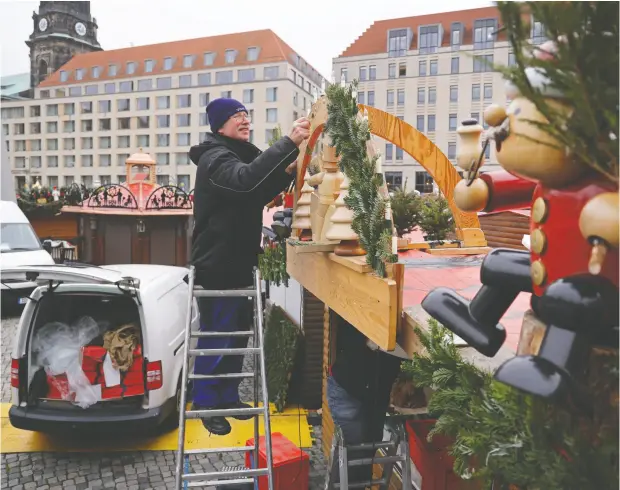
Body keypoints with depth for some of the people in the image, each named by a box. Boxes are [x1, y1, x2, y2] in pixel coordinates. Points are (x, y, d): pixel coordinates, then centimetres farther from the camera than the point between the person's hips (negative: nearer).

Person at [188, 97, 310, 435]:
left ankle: (228, 396, 30)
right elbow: (245, 179, -37)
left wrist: (286, 172, 3)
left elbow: (260, 194, 21)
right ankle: (205, 403, 17)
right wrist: (288, 143, -41)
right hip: (217, 266, -9)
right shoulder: (215, 157, -15)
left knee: (238, 332, 16)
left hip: (240, 262, 9)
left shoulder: (241, 154, 15)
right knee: (216, 335, 0)